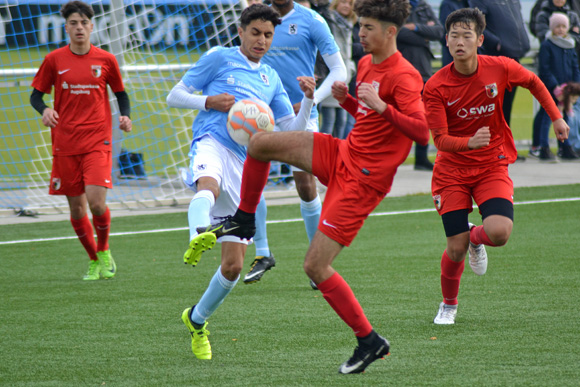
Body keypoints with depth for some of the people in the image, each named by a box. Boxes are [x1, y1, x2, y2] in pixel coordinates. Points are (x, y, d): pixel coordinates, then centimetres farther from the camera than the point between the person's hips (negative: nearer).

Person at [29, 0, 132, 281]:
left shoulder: (105, 60, 3)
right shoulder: (54, 60, 3)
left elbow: (120, 93, 15)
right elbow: (36, 94, 9)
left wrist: (125, 116, -4)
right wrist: (44, 110, -12)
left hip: (98, 142, -1)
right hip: (65, 144, 2)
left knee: (96, 201, -17)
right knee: (76, 208, 5)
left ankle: (104, 250, 11)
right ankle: (94, 260, 25)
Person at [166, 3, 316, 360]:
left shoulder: (271, 79, 23)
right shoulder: (219, 58, 11)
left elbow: (293, 132, 19)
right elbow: (174, 97, 10)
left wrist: (308, 100, 2)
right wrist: (209, 102, -7)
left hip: (244, 166, 5)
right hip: (211, 144, -5)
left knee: (234, 266, 2)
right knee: (208, 186, -45)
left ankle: (197, 320, 24)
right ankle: (199, 237, -75)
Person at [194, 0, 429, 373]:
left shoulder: (404, 77, -18)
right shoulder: (367, 64, 10)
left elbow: (422, 132, -28)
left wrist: (381, 106, -36)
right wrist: (345, 99, 5)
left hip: (363, 179, -9)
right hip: (342, 155, 9)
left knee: (316, 266, -10)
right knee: (261, 143, -3)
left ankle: (370, 341, 3)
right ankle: (244, 220, 19)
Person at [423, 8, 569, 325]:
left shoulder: (501, 68, -11)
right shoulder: (435, 87, -16)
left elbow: (534, 83, 11)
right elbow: (441, 140, -19)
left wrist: (556, 118, 10)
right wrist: (470, 141, -39)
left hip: (492, 166, 1)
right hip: (451, 170, -1)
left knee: (499, 233, -23)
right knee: (456, 249, -6)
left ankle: (475, 238, 16)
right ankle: (449, 305, 24)